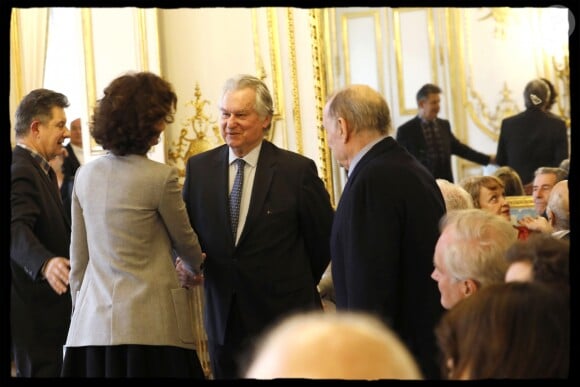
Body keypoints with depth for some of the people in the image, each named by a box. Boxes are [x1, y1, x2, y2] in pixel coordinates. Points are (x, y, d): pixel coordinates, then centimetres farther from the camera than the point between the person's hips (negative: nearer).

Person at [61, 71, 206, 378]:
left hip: (92, 322, 5)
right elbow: (185, 241, 7)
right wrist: (195, 267, 28)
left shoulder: (85, 175, 6)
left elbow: (78, 257, 12)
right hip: (149, 326, -5)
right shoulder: (161, 177, -9)